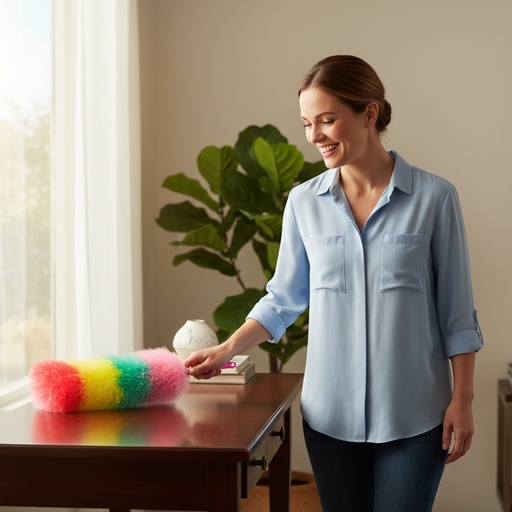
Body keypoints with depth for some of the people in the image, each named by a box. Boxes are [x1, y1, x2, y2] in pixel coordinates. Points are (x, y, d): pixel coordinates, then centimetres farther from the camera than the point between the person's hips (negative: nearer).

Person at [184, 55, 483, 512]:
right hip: (331, 413, 2)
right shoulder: (304, 202, 2)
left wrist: (462, 400, -3)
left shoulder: (434, 197, -5)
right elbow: (284, 299, 9)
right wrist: (228, 349, -3)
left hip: (413, 417, -2)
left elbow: (456, 312, -1)